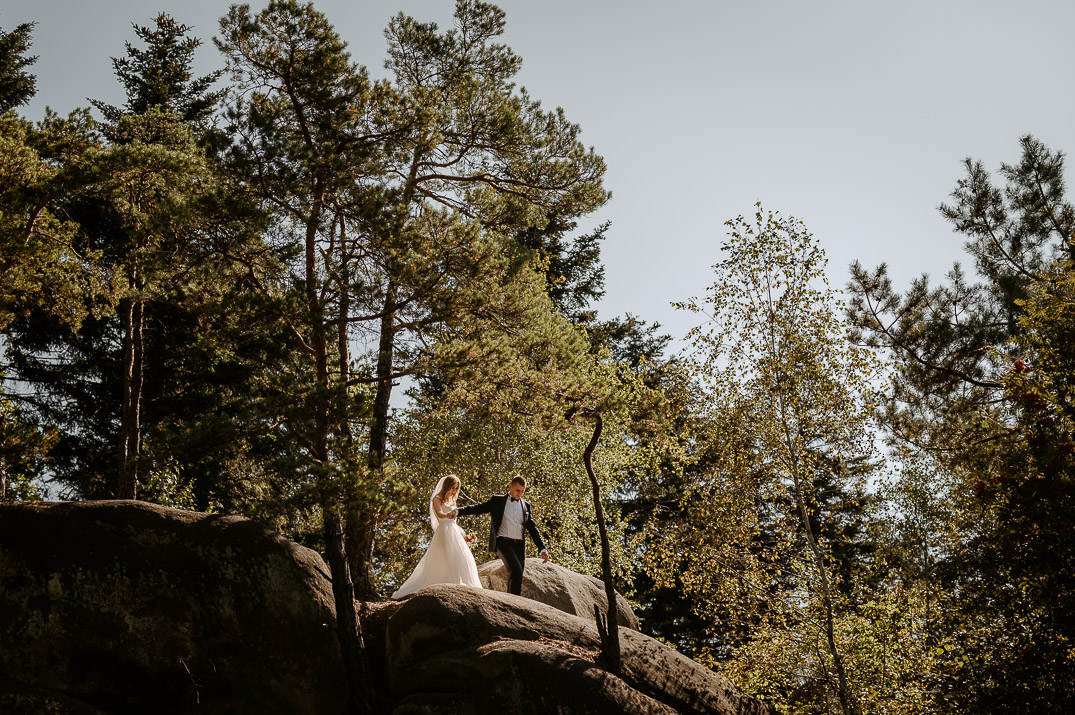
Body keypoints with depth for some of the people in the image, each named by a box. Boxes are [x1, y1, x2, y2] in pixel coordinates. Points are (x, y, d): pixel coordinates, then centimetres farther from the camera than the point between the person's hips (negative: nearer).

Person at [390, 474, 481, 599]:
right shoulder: (437, 499, -2)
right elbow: (439, 514, -21)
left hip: (455, 532, 8)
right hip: (444, 532, -8)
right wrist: (447, 515, -42)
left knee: (462, 560, 1)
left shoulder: (452, 500, 23)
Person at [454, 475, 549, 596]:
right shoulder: (497, 500, 8)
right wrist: (458, 511, -14)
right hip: (503, 542, -4)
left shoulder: (526, 505, 17)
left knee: (515, 577, 2)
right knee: (516, 571, -23)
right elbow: (478, 508, 1)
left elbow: (532, 528, 16)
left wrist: (542, 549, 9)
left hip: (519, 545, 5)